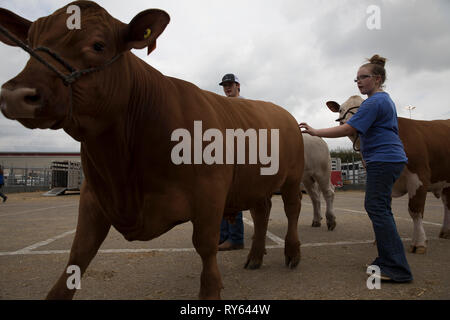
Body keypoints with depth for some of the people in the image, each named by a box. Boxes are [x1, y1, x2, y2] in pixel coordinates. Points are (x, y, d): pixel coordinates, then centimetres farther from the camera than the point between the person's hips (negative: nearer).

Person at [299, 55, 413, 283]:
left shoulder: (374, 102, -14)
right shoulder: (385, 99, 20)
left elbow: (347, 129, -20)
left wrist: (315, 132, -17)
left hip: (383, 161, -11)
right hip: (390, 159, 11)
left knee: (377, 208, -11)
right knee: (379, 207, 14)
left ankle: (397, 269, -9)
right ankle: (388, 260, 22)